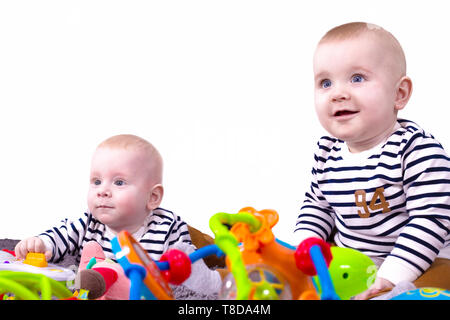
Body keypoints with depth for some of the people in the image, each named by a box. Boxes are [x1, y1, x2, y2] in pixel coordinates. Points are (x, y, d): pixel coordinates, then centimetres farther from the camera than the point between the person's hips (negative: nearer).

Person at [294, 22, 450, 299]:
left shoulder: (418, 149, -22)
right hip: (348, 258, 6)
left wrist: (389, 278, -31)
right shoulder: (327, 152, 0)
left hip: (417, 261, -5)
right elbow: (317, 204, 15)